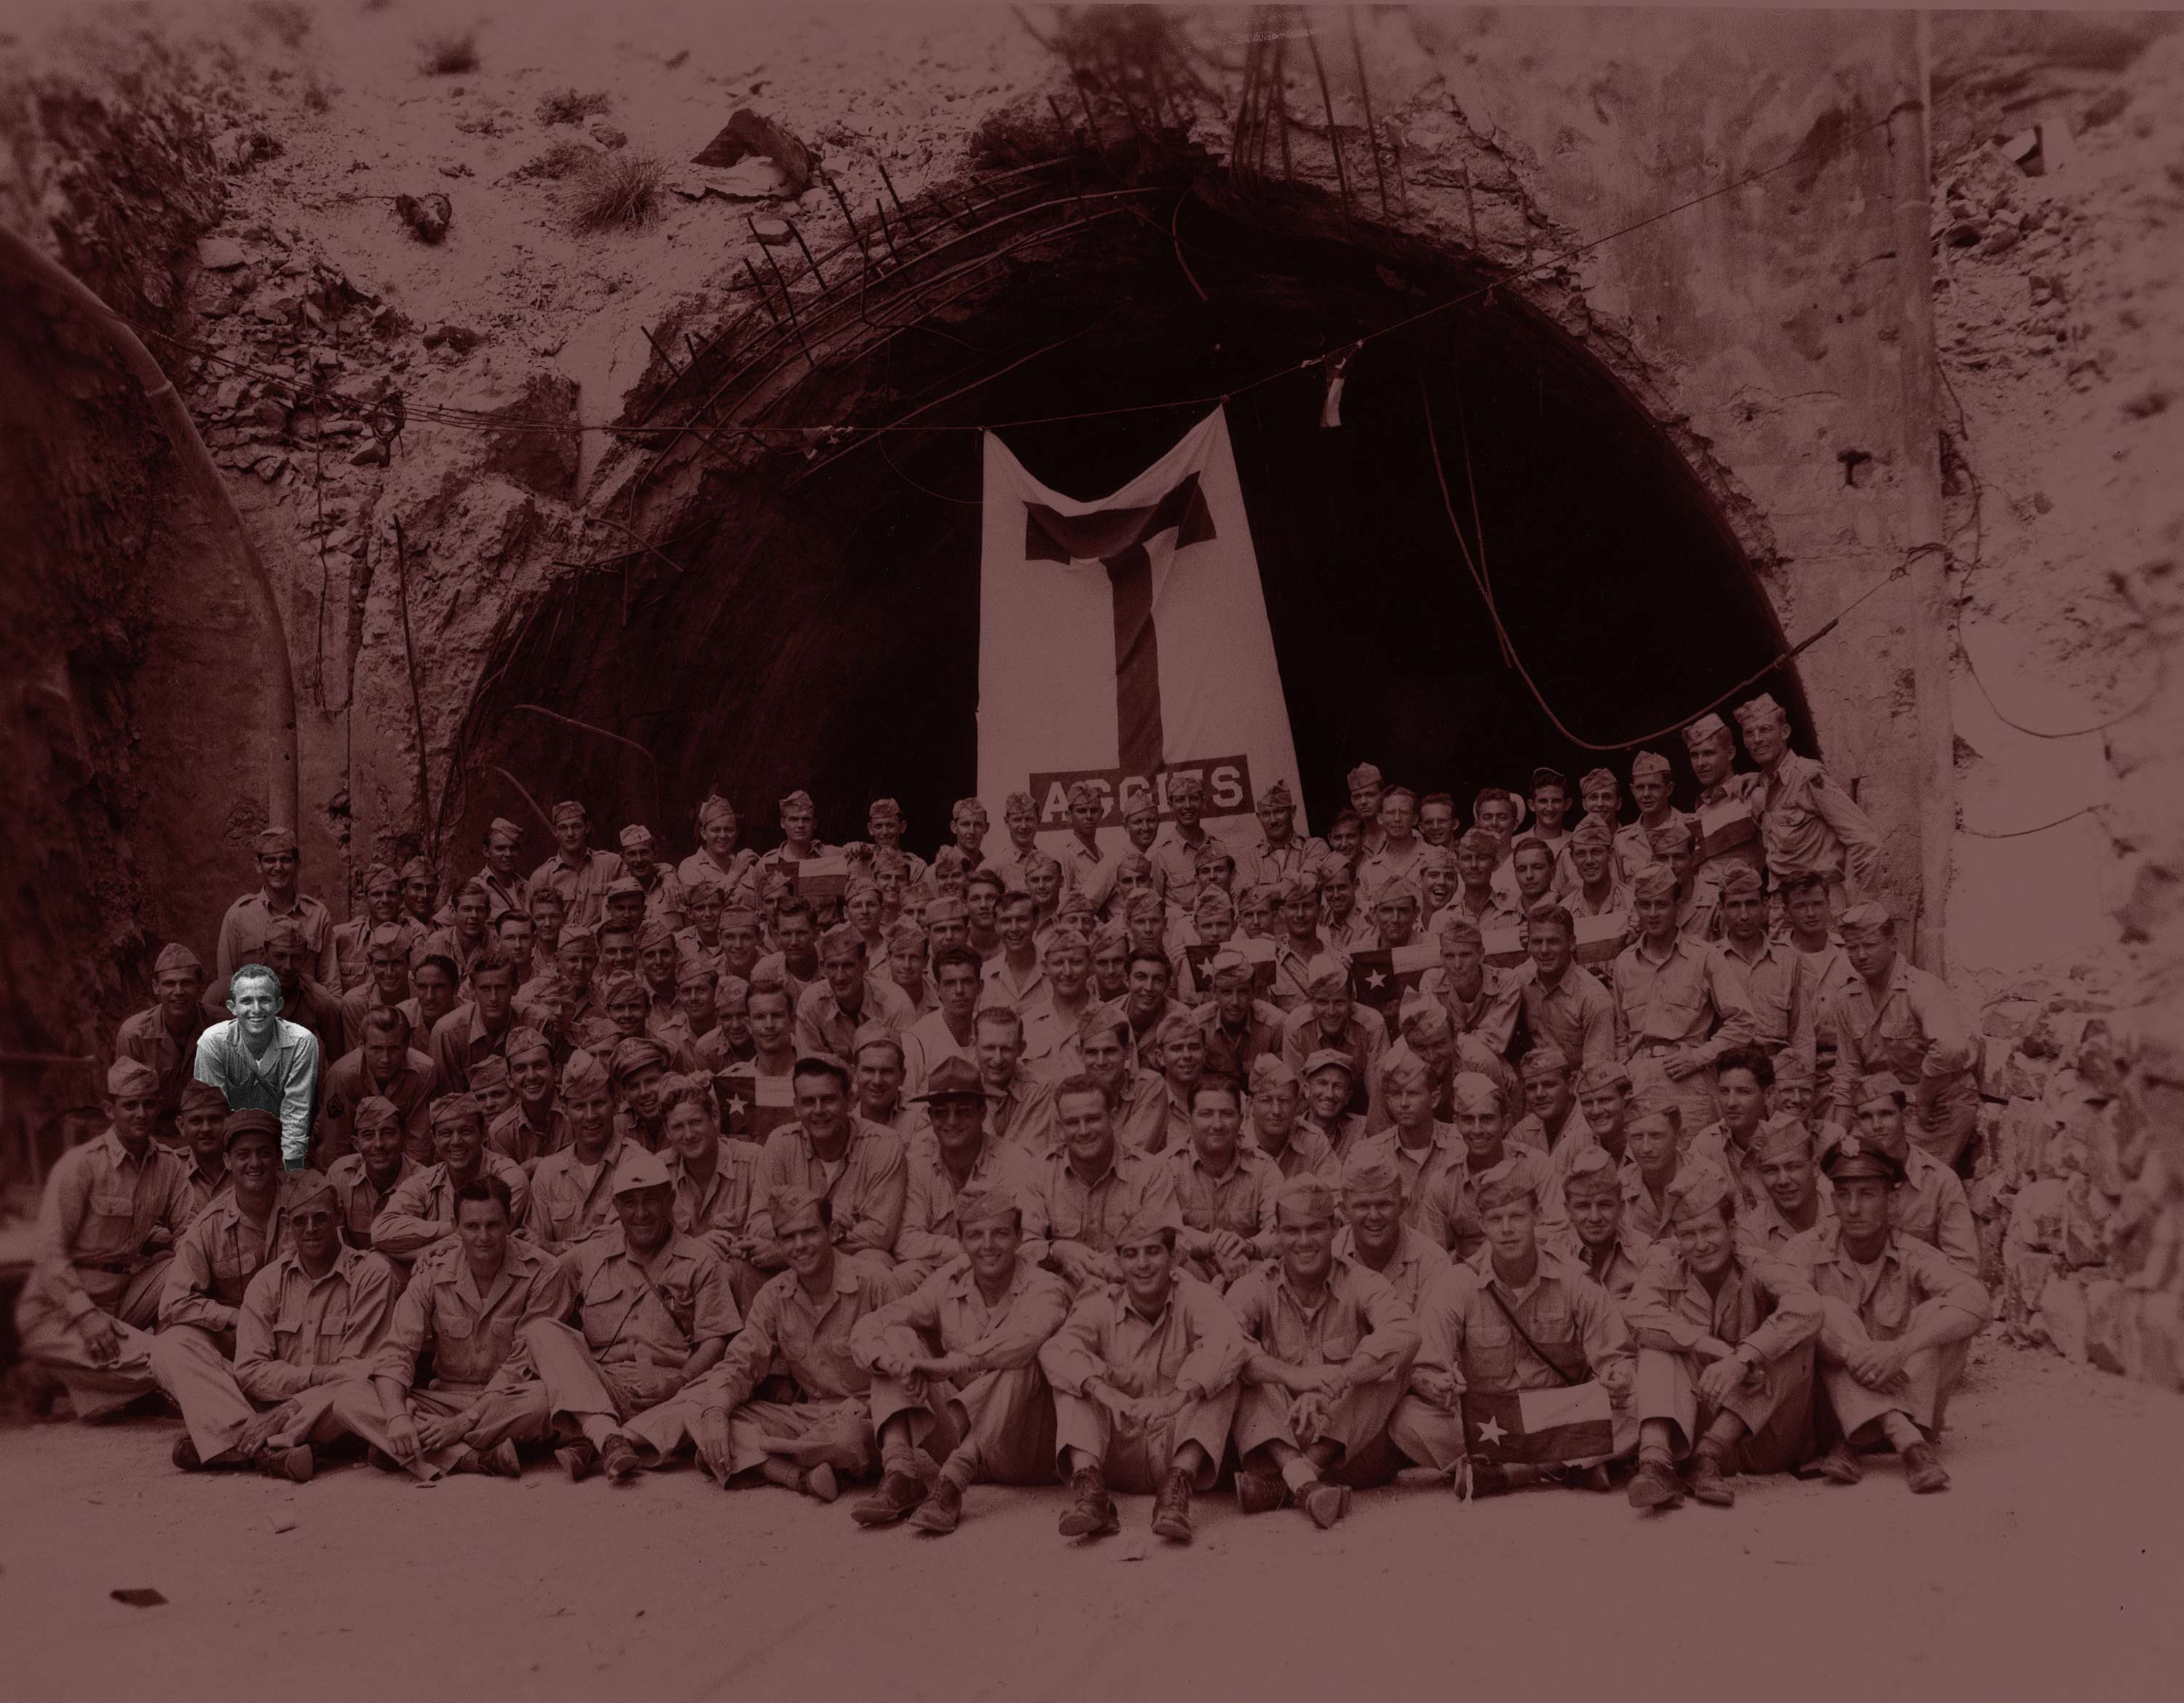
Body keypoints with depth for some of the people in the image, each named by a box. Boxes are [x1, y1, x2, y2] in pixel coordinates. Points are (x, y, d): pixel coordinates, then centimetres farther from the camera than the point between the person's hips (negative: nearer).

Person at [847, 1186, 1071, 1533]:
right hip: (959, 1438, 4)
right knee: (898, 1340, -8)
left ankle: (950, 1484, -37)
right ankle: (900, 1475, -25)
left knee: (1019, 1361, -30)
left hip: (1027, 1452, -4)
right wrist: (898, 1361, -28)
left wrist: (946, 1365, -40)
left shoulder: (1043, 1288, -10)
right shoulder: (947, 1286, 2)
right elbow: (865, 1329, -6)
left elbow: (1025, 1337, -34)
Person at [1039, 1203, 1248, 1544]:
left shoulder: (1192, 1297, -5)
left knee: (1223, 1381, -22)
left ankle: (1179, 1487, -36)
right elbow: (1055, 1351, -21)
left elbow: (1226, 1343, -27)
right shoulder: (1101, 1305, -1)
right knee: (1070, 1381, -16)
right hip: (1118, 1458, 1)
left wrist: (1177, 1398, -43)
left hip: (1179, 1448, -1)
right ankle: (1088, 1487, -34)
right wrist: (1105, 1392, -40)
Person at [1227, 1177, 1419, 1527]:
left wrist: (1329, 1387, -35)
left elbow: (1404, 1334, -23)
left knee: (1384, 1367, -23)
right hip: (1276, 1439, 0)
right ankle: (1304, 1483, -46)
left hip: (1349, 1452, 0)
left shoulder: (1361, 1285, -1)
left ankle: (1276, 1483, -33)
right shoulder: (1256, 1288, 1)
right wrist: (1293, 1376, -36)